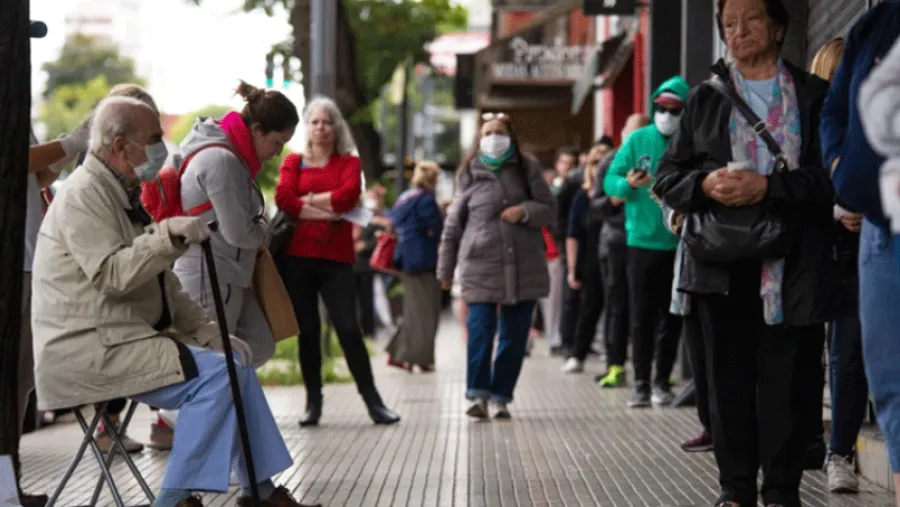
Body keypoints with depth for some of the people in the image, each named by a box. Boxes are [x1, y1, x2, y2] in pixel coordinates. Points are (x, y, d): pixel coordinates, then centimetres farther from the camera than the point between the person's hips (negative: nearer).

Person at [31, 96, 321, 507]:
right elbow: (113, 275, -26)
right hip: (86, 351, -10)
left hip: (121, 340, 10)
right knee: (215, 374, -21)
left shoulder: (123, 194, 19)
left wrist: (209, 333, 9)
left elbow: (163, 286, 20)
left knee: (235, 362, 7)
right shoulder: (84, 195, -13)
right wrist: (168, 234, -38)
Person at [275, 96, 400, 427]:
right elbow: (283, 199, -7)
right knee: (307, 331, 4)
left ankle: (373, 401, -1)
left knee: (348, 328, -6)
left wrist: (306, 200, -5)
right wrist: (325, 210, -11)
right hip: (297, 256, 1)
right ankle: (313, 402, 11)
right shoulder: (293, 162, 10)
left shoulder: (349, 162, 10)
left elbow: (347, 196, -9)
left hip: (336, 259, -1)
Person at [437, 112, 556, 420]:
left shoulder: (527, 168, 8)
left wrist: (525, 211, -13)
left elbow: (549, 210, 9)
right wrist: (445, 268, 10)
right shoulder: (470, 173, 7)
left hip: (523, 266, 1)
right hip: (480, 265, -1)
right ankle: (478, 393, -5)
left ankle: (501, 396, 12)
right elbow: (454, 222, 10)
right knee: (480, 329, -13)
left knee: (515, 334, 3)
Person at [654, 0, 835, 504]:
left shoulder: (814, 95, 7)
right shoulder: (705, 99, 14)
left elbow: (831, 173, -4)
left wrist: (767, 185, -16)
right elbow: (668, 178, 11)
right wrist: (705, 184, -10)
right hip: (723, 264, 2)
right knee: (729, 378, 3)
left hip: (793, 265, -2)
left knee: (789, 379, -3)